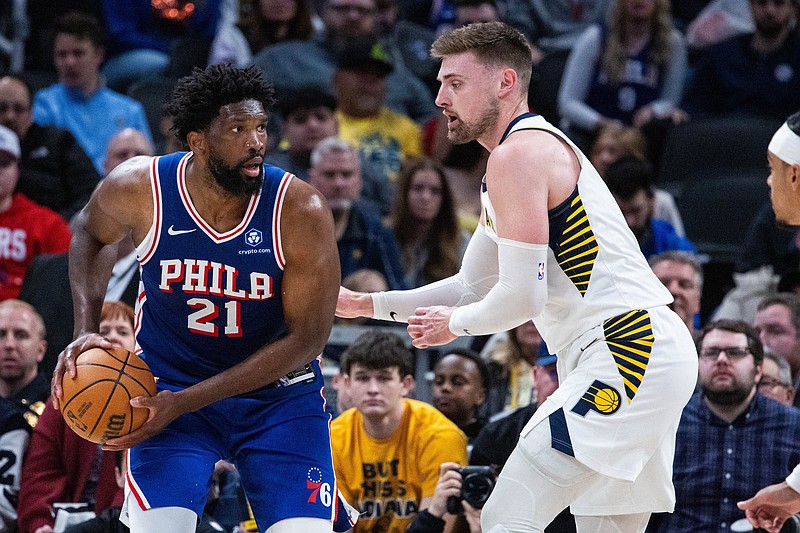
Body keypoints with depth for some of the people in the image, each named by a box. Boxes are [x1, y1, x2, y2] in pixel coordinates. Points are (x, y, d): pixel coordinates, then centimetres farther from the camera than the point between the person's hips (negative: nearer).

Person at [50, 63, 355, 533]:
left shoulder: (301, 211, -21)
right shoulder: (139, 188, -15)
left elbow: (306, 339, -17)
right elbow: (92, 234, 10)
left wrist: (184, 403, -21)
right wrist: (86, 331, -4)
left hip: (276, 391, 0)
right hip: (167, 384, 1)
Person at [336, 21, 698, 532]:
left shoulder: (518, 155, -11)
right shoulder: (544, 147, 23)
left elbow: (521, 298, -17)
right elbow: (473, 286, 29)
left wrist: (456, 323, 3)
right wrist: (362, 304, 23)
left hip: (626, 354, -11)